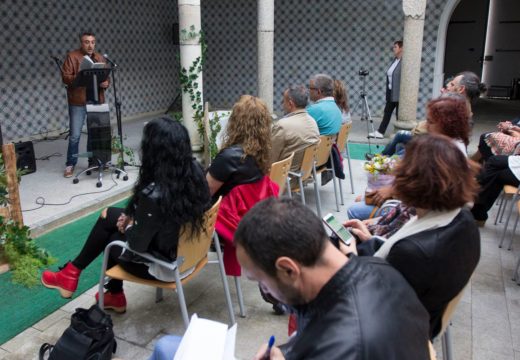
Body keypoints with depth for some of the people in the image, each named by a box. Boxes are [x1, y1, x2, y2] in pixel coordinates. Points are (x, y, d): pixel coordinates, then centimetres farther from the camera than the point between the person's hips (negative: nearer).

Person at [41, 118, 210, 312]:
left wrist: (128, 227, 1)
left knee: (109, 237, 15)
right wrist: (132, 221, 5)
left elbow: (135, 245, -20)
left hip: (167, 266, -7)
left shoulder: (153, 195, -33)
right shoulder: (194, 169, -11)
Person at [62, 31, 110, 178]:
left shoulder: (100, 58, 12)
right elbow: (65, 77, -8)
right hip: (78, 102, -4)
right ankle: (70, 164, 11)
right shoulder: (72, 56, -2)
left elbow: (106, 76, 14)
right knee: (75, 135, -2)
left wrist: (106, 83, -9)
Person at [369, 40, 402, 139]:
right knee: (387, 113, 13)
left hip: (399, 94, -9)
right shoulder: (395, 60, 12)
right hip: (391, 94, 9)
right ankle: (380, 132, 20)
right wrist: (388, 92, 14)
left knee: (400, 115, 2)